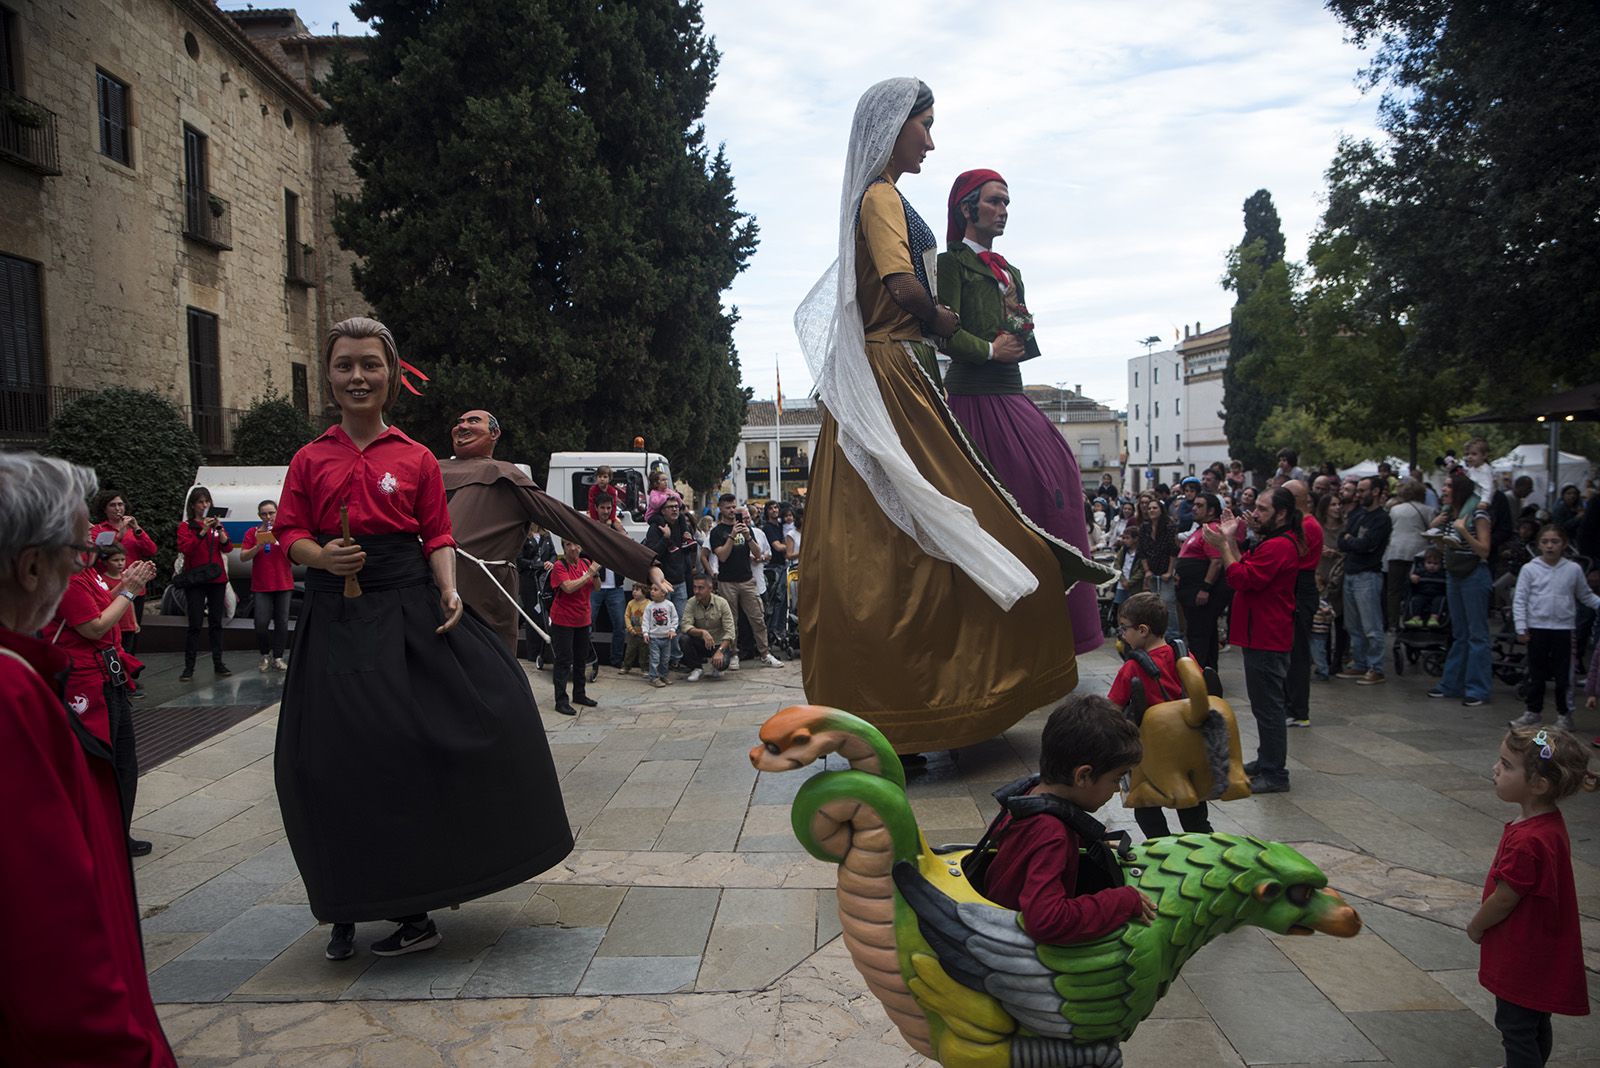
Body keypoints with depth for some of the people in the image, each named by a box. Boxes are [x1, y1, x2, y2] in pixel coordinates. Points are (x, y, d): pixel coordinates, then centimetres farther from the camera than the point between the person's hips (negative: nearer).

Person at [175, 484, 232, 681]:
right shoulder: (186, 526, 3)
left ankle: (218, 664, 10)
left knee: (217, 622, 5)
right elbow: (185, 549, -12)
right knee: (195, 624, -6)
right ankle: (189, 667, -2)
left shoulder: (215, 523, 13)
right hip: (195, 581, -3)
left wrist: (219, 530, -13)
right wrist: (203, 531, -20)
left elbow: (228, 548, 3)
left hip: (217, 579, 3)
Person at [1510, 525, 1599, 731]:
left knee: (1563, 674, 4)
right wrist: (1521, 628, -6)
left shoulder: (1573, 569, 2)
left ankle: (1564, 714, 16)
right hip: (1537, 627, 0)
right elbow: (1520, 600, -2)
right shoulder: (1529, 569, -2)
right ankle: (1534, 711, 19)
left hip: (1563, 628, 0)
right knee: (1536, 673, 8)